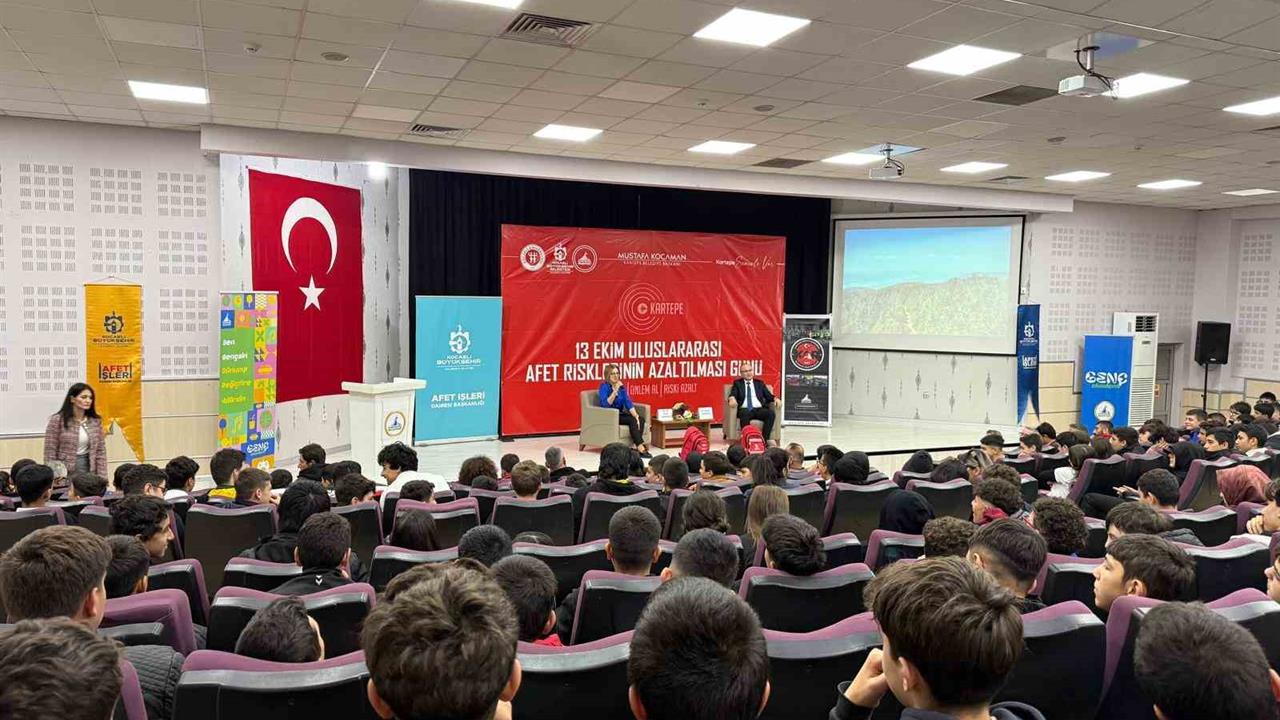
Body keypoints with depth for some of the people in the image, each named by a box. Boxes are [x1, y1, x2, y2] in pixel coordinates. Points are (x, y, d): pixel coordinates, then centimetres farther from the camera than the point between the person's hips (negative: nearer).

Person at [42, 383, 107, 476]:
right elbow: (50, 452, -5)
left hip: (88, 469, 3)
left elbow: (101, 452, 6)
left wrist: (101, 478, 1)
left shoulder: (95, 422, 5)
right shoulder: (57, 420, -5)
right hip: (65, 471, -3)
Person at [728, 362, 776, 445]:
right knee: (744, 414, -38)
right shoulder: (737, 383, 18)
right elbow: (733, 395, 1)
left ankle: (764, 439, -28)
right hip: (744, 410, -2)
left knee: (771, 413, -29)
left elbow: (769, 397, 15)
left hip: (759, 409, 2)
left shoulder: (760, 383, 23)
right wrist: (732, 398, -24)